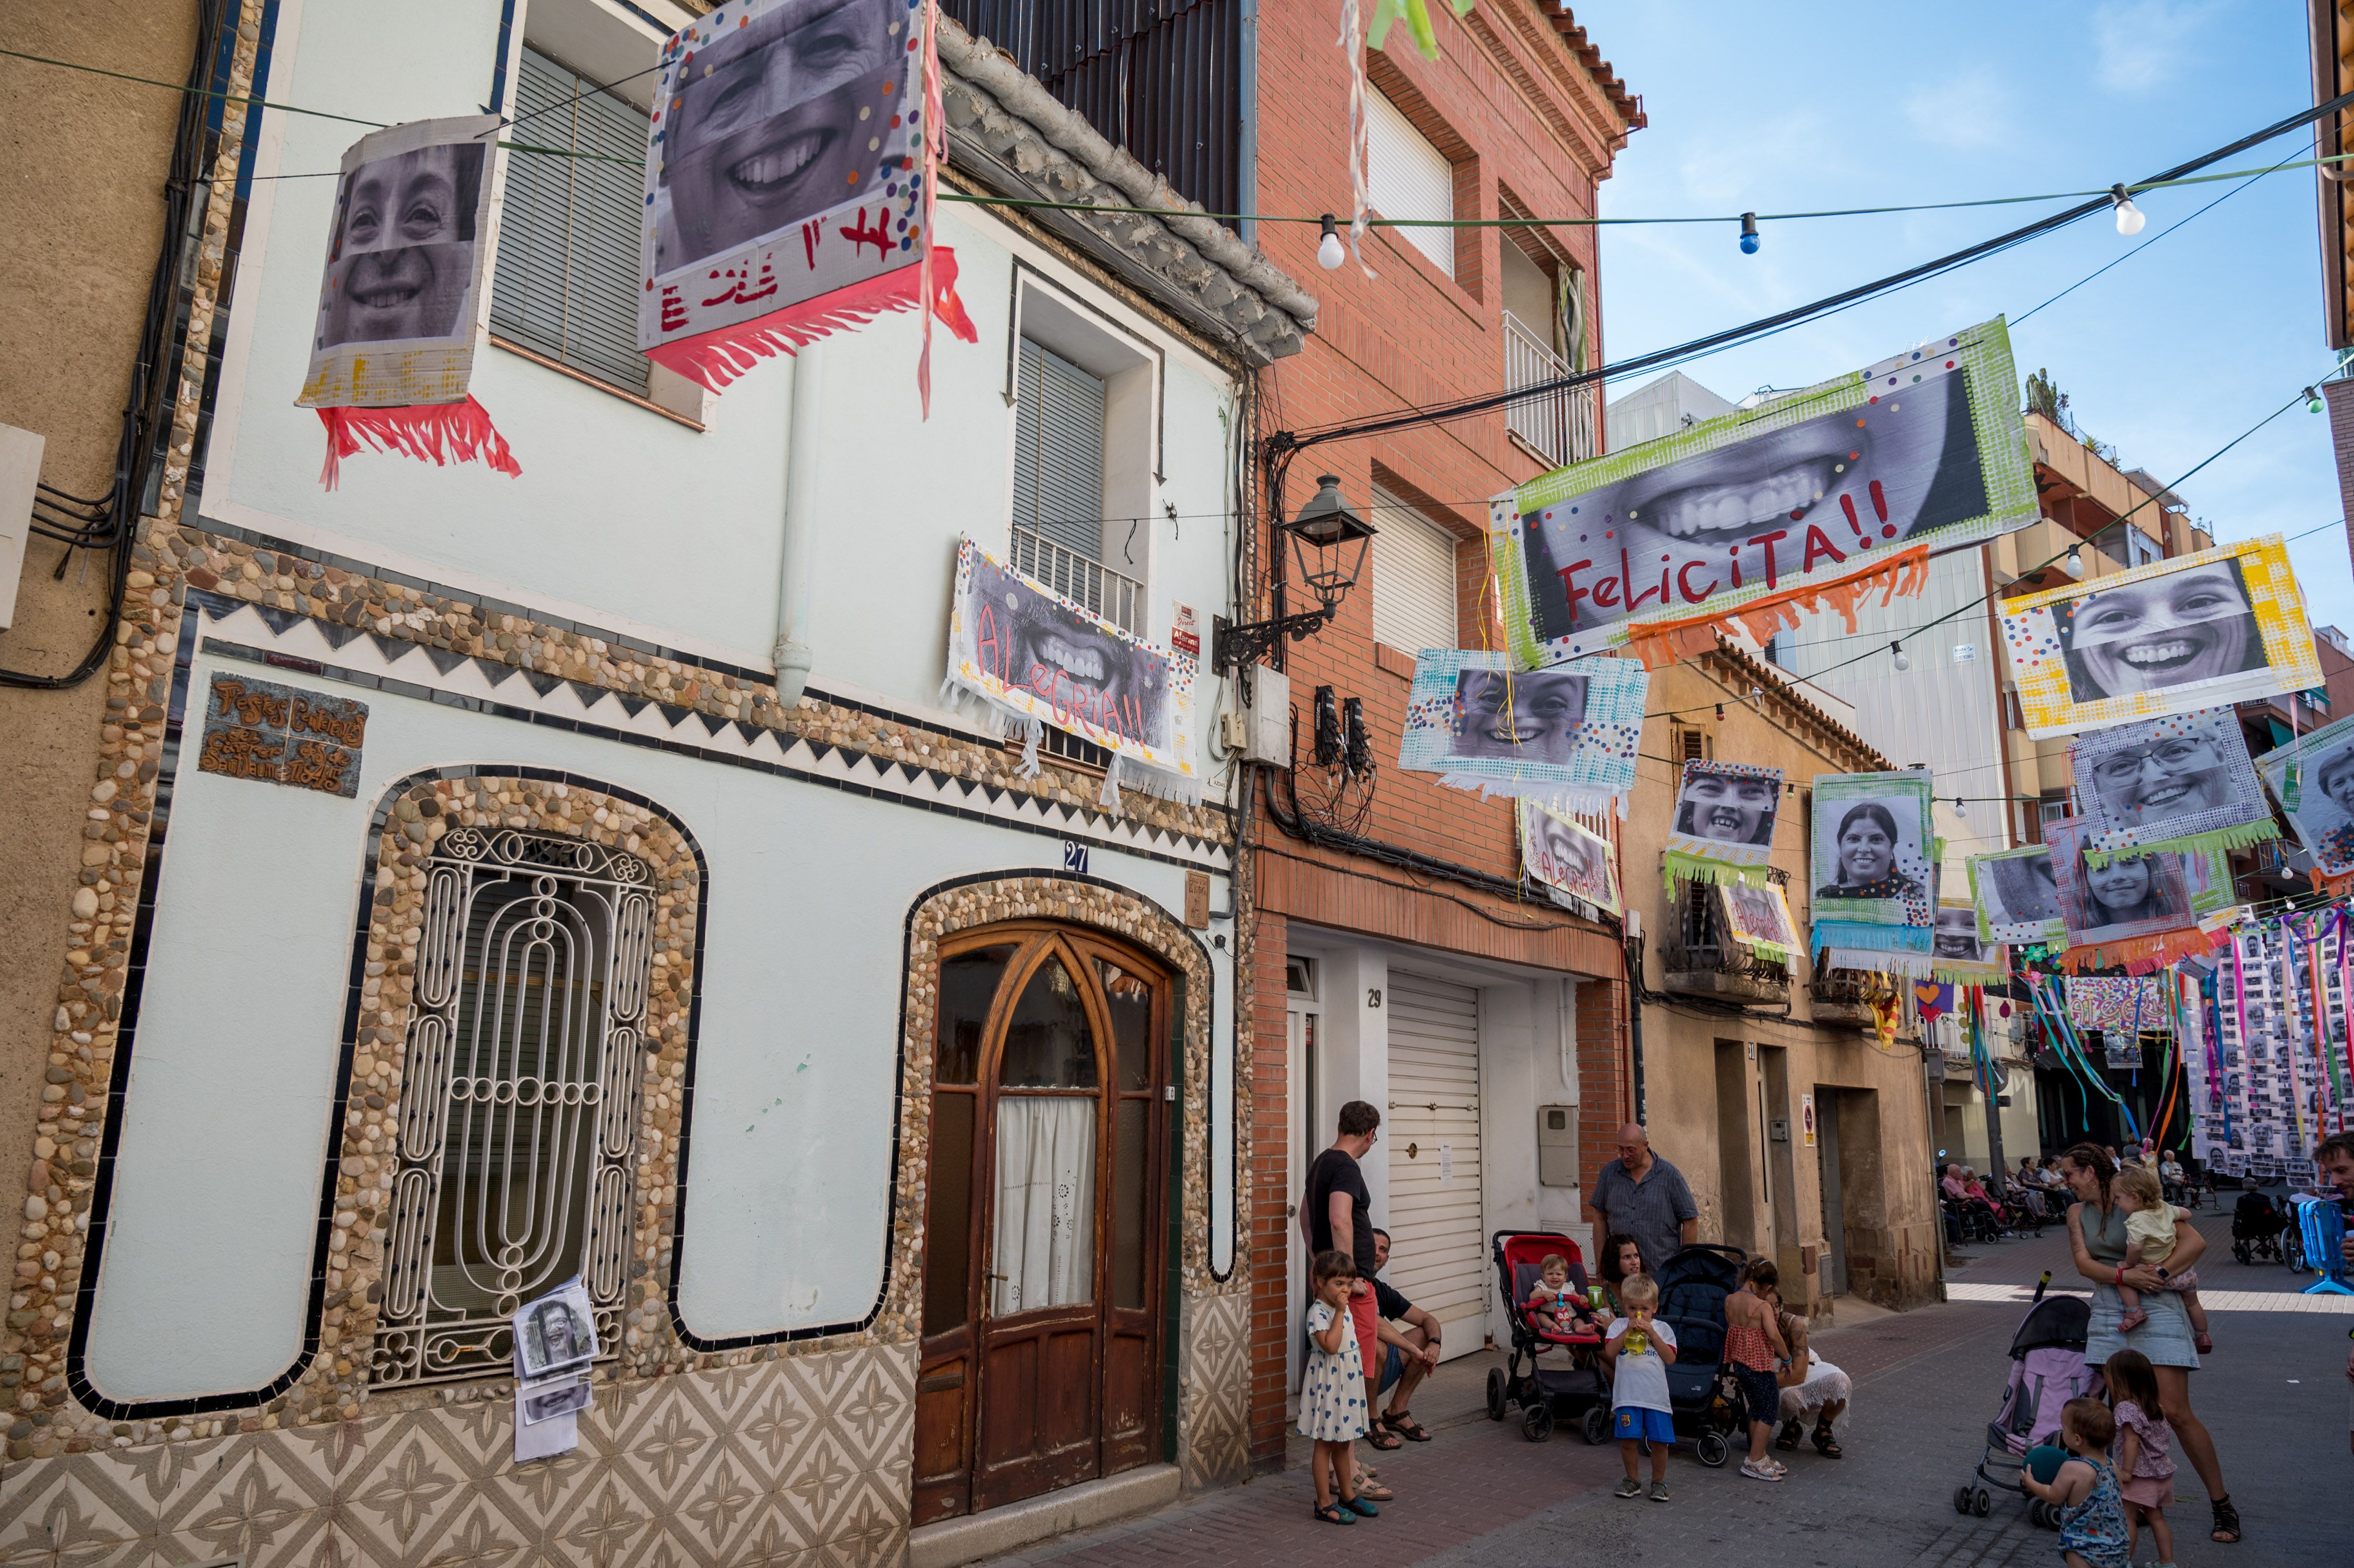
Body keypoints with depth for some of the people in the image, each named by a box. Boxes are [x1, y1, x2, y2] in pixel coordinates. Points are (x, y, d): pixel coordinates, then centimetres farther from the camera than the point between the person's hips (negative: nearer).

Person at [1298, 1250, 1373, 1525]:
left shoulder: (1343, 1308, 10)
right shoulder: (1317, 1312, -18)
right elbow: (1330, 1345, -29)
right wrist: (1340, 1313, -27)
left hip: (1347, 1382, 9)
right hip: (1326, 1383, -8)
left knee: (1343, 1443, 19)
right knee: (1324, 1444, 1)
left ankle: (1348, 1495, 31)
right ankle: (1325, 1504, 9)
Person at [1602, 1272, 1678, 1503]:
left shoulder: (1662, 1328, 7)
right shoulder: (1619, 1325, 6)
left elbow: (1670, 1358, -5)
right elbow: (1609, 1352, -7)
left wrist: (1652, 1333, -11)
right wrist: (1628, 1330, -13)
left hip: (1656, 1395, 0)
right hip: (1627, 1395, 0)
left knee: (1660, 1441, 3)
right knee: (1628, 1440, 1)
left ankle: (1658, 1481, 22)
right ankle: (1632, 1480, 20)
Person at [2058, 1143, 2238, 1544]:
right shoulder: (2078, 1212, 9)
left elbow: (2196, 1242, -11)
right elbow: (2084, 1263, -1)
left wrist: (2158, 1272, -20)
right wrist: (2124, 1276, -18)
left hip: (2154, 1310, -5)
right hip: (2108, 1315, 6)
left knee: (2175, 1412, -8)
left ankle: (2222, 1503, 6)